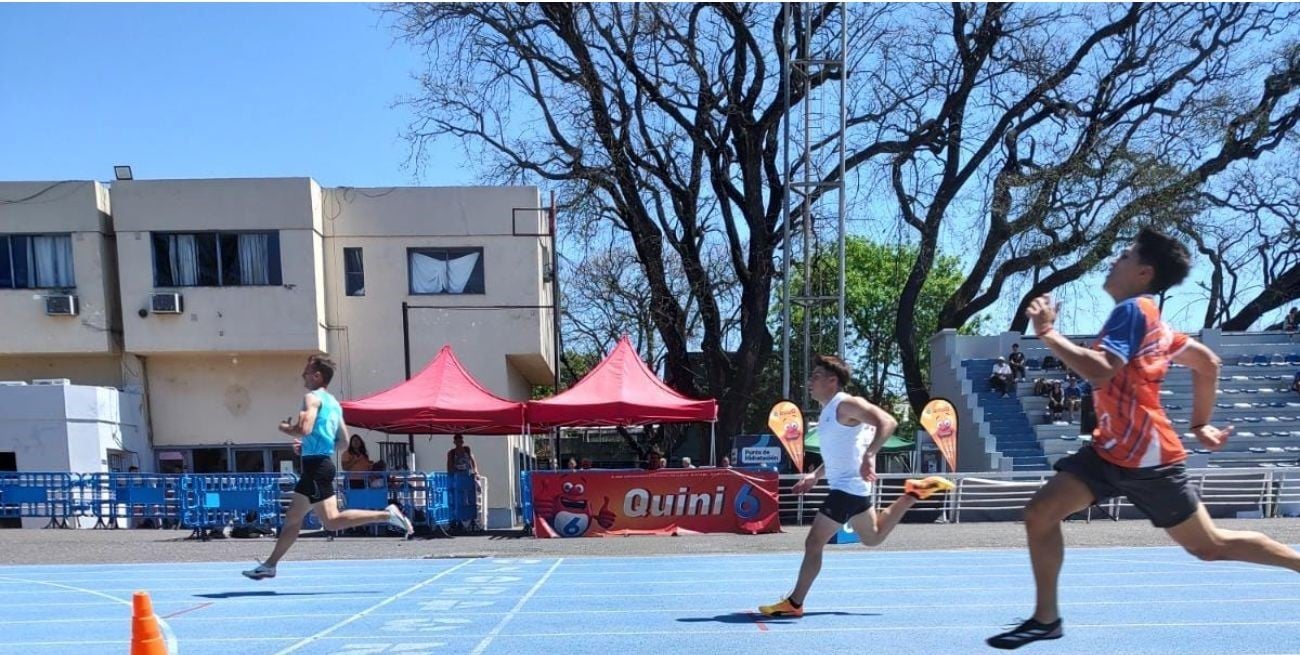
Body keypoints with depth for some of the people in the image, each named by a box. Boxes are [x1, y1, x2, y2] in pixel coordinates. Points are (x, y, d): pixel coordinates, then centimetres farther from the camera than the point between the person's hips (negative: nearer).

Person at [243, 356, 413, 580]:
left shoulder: (312, 397, -7)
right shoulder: (333, 403, 18)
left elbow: (304, 429, -23)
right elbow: (343, 441, 19)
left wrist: (285, 428, -3)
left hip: (316, 466, -10)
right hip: (319, 464, 10)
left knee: (332, 520, -14)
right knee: (293, 518, 15)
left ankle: (386, 515, -19)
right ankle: (270, 564, 22)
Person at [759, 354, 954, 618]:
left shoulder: (846, 404, -17)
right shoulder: (828, 410, 12)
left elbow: (888, 422, -29)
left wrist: (868, 456, -38)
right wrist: (815, 475, 16)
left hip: (847, 487, -10)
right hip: (846, 485, 10)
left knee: (813, 543, -9)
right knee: (873, 537, 27)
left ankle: (794, 603, -1)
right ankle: (913, 493, 31)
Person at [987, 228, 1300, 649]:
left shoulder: (1133, 310, -16)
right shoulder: (1149, 319, 13)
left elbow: (1099, 371, -32)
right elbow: (1208, 363, 22)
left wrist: (1047, 333, -27)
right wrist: (1200, 425, 25)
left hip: (1146, 458, -9)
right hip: (1110, 450, 9)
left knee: (1210, 545, 8)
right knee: (1040, 513, -3)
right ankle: (1046, 618, 5)